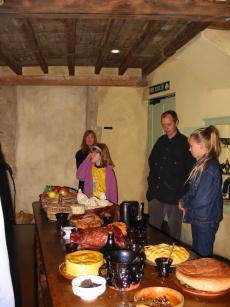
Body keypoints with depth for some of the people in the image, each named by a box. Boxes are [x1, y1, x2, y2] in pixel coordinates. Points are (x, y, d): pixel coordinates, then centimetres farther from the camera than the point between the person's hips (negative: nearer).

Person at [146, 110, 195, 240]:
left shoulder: (185, 143, -8)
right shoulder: (161, 141, 10)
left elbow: (191, 170, -7)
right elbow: (152, 161, 21)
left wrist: (181, 188, -10)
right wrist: (152, 180, 10)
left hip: (175, 195, -6)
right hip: (156, 193, 6)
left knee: (174, 232, 7)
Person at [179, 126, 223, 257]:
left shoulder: (210, 168, -23)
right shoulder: (202, 164, 7)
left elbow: (203, 200, -24)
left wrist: (186, 204, -7)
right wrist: (184, 201, -1)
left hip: (206, 221, -9)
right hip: (198, 219, 9)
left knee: (203, 257, 6)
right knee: (196, 253, 21)